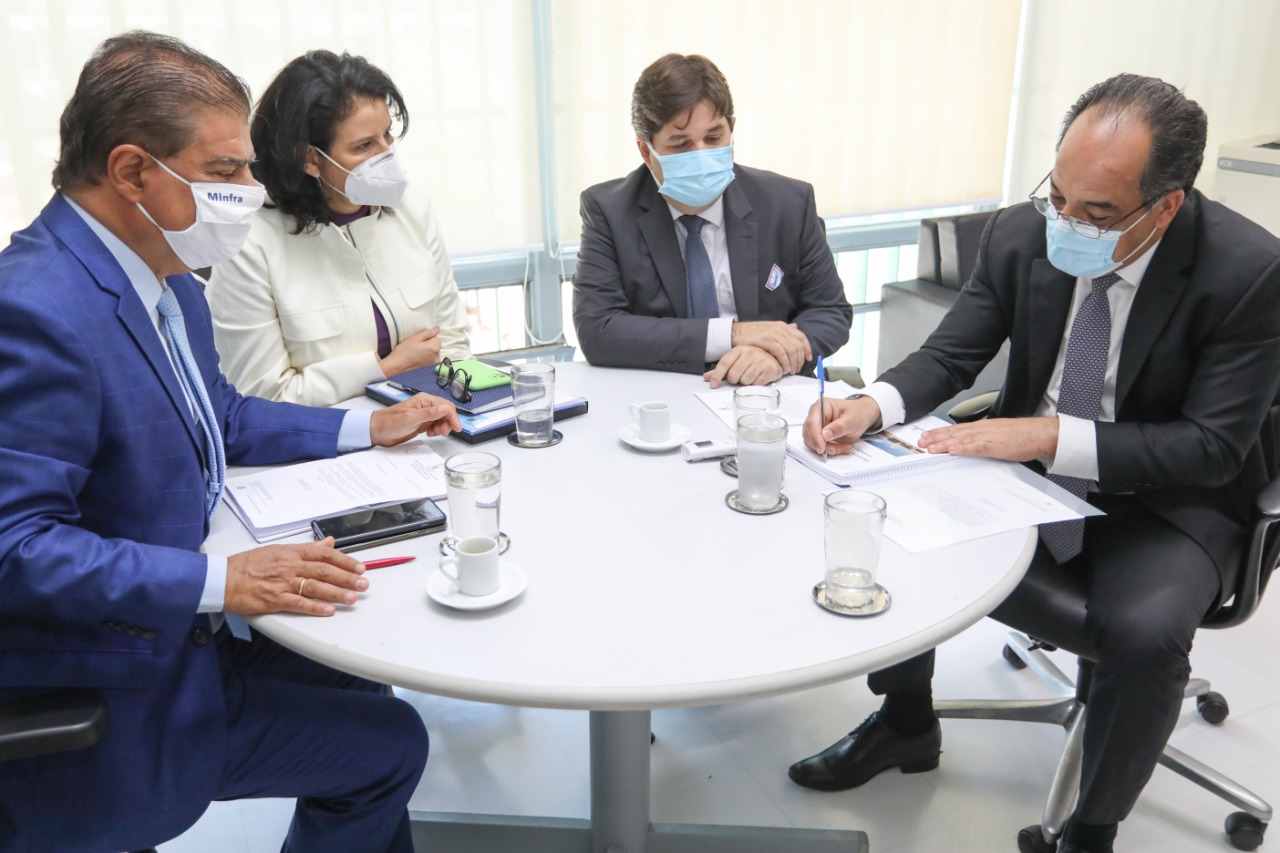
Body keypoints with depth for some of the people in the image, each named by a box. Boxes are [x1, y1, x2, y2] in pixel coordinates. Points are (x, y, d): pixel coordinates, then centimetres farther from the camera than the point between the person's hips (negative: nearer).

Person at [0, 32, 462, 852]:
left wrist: (366, 428, 10)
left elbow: (218, 418, 17)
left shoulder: (165, 278, 2)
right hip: (107, 699, -9)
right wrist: (221, 582, -31)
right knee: (387, 745, -2)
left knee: (361, 693, 18)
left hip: (178, 625, 9)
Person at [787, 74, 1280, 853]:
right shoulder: (1022, 233, -11)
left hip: (1165, 500, -4)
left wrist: (1053, 436, -32)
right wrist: (873, 405, -24)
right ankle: (906, 723, 14)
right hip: (1034, 470, 4)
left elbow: (1213, 447, -21)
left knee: (1146, 630, -31)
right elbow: (951, 355, -2)